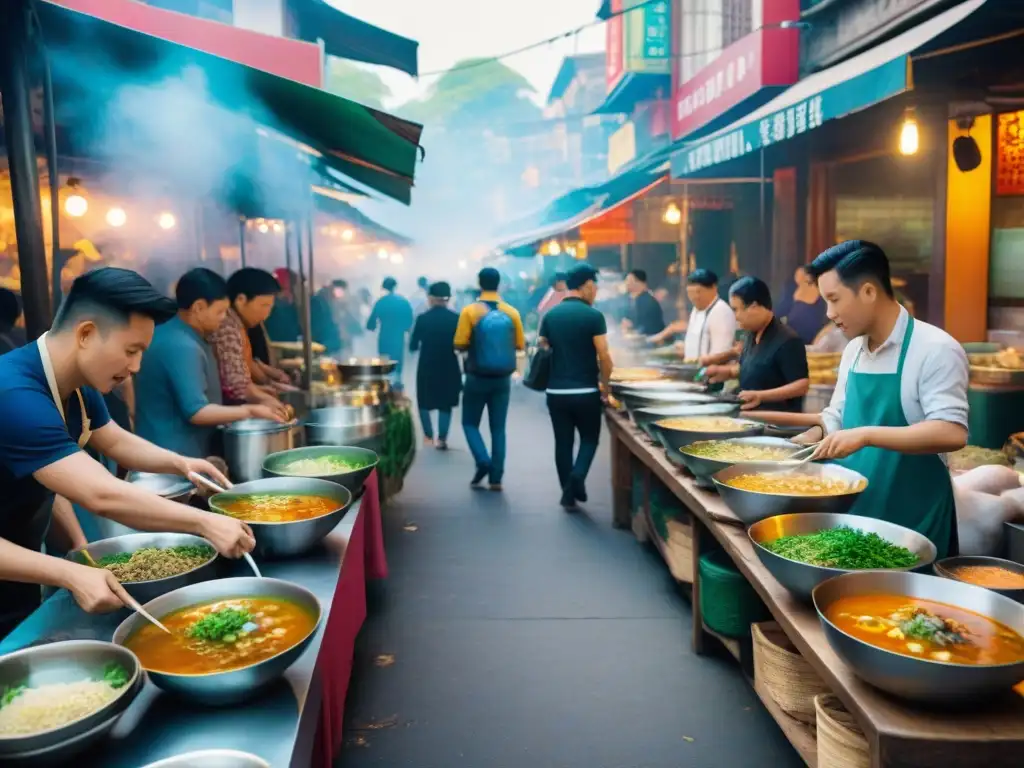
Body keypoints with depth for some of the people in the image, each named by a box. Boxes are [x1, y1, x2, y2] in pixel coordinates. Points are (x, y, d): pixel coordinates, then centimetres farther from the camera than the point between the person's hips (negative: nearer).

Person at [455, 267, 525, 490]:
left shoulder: (470, 311, -10)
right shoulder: (512, 312, -3)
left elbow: (460, 344, -11)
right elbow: (520, 344, 3)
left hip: (477, 378, -2)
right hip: (502, 379, 2)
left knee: (470, 423, 14)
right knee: (498, 428, 9)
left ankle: (483, 461, -6)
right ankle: (496, 477, 8)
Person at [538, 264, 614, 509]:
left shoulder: (550, 315, 4)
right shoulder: (593, 316, -10)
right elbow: (604, 356, -10)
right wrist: (604, 382, 6)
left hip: (556, 391, 4)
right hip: (585, 391, -4)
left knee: (563, 442, 12)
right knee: (589, 439, 13)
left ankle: (568, 494, 16)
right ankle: (577, 476, -9)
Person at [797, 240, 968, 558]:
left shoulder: (935, 349, -15)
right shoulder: (853, 349, 8)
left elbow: (952, 433, -24)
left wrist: (867, 435, -30)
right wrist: (814, 435, -1)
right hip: (852, 512, 7)